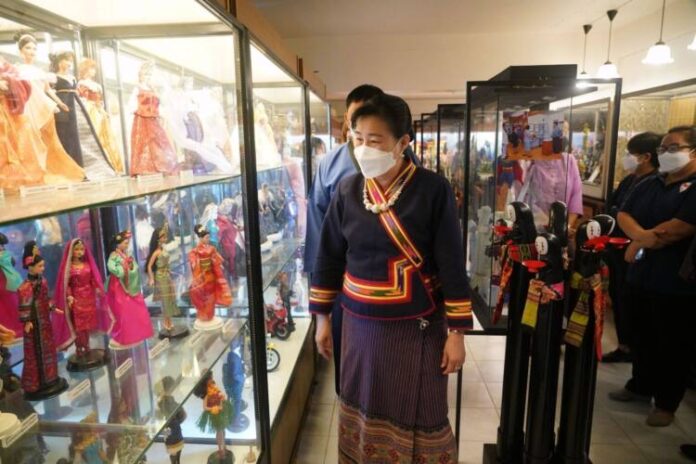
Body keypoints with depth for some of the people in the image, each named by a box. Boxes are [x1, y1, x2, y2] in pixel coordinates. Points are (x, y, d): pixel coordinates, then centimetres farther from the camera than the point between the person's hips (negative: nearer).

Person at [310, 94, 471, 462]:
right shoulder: (347, 190, -3)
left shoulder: (433, 190, -12)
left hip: (417, 326, -3)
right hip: (360, 324, 3)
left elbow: (452, 264, -10)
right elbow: (328, 257, 4)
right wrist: (322, 317, 7)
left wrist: (457, 331, -9)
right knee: (363, 408, 18)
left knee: (417, 416, 10)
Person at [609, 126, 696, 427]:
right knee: (642, 336, 18)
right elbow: (624, 215, 4)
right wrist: (641, 234, -17)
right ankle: (640, 386, 35)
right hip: (641, 276, 7)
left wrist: (639, 242, -12)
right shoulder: (649, 185, 12)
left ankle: (666, 403, 21)